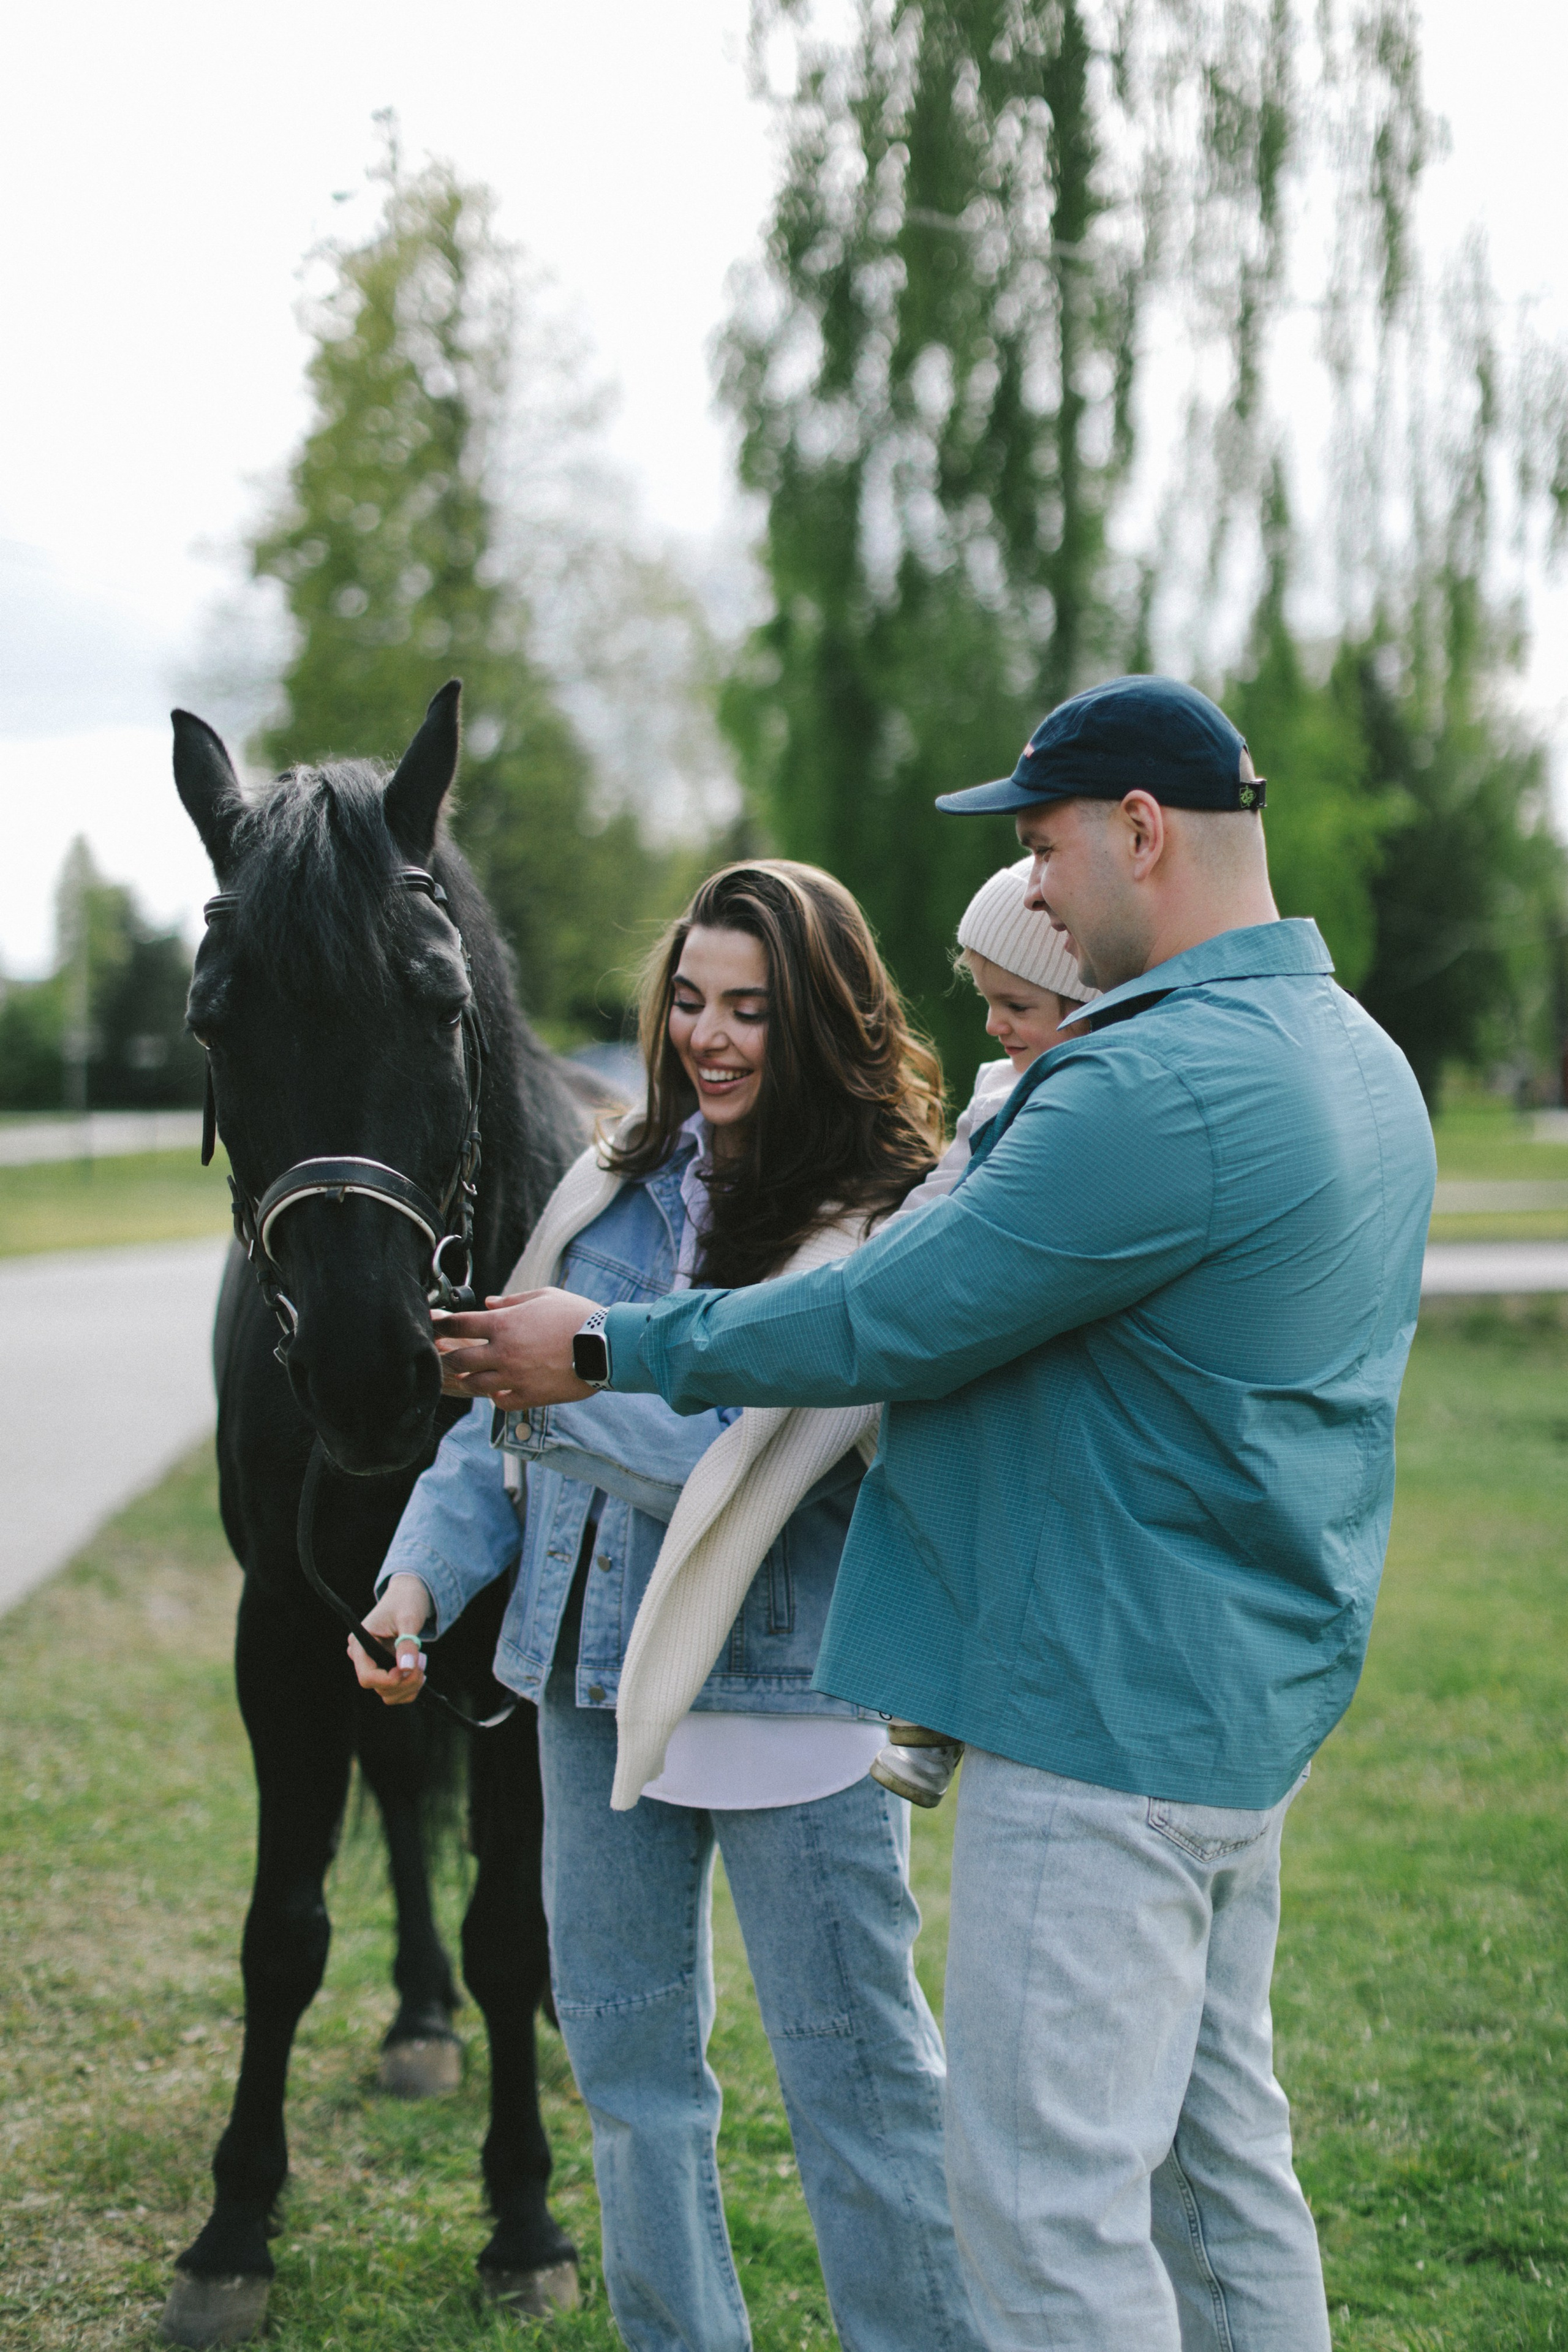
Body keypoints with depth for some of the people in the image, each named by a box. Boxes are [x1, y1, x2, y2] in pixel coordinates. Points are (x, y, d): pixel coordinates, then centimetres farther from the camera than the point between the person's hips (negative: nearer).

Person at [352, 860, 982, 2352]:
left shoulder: (884, 1224, -12)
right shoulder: (621, 1186, 6)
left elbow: (754, 1461, -20)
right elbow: (507, 1406, 11)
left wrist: (552, 1372, -18)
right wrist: (425, 1568, -1)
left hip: (785, 1685, -6)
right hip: (597, 1670, 7)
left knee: (853, 2070, 3)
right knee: (623, 2047, 18)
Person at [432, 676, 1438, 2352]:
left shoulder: (1157, 1089, -23)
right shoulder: (1361, 1056, 10)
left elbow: (887, 1323, -18)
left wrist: (607, 1350, -7)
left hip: (1107, 1715, -10)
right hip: (1256, 1701, 10)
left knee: (1049, 2194, -2)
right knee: (1220, 2151, 19)